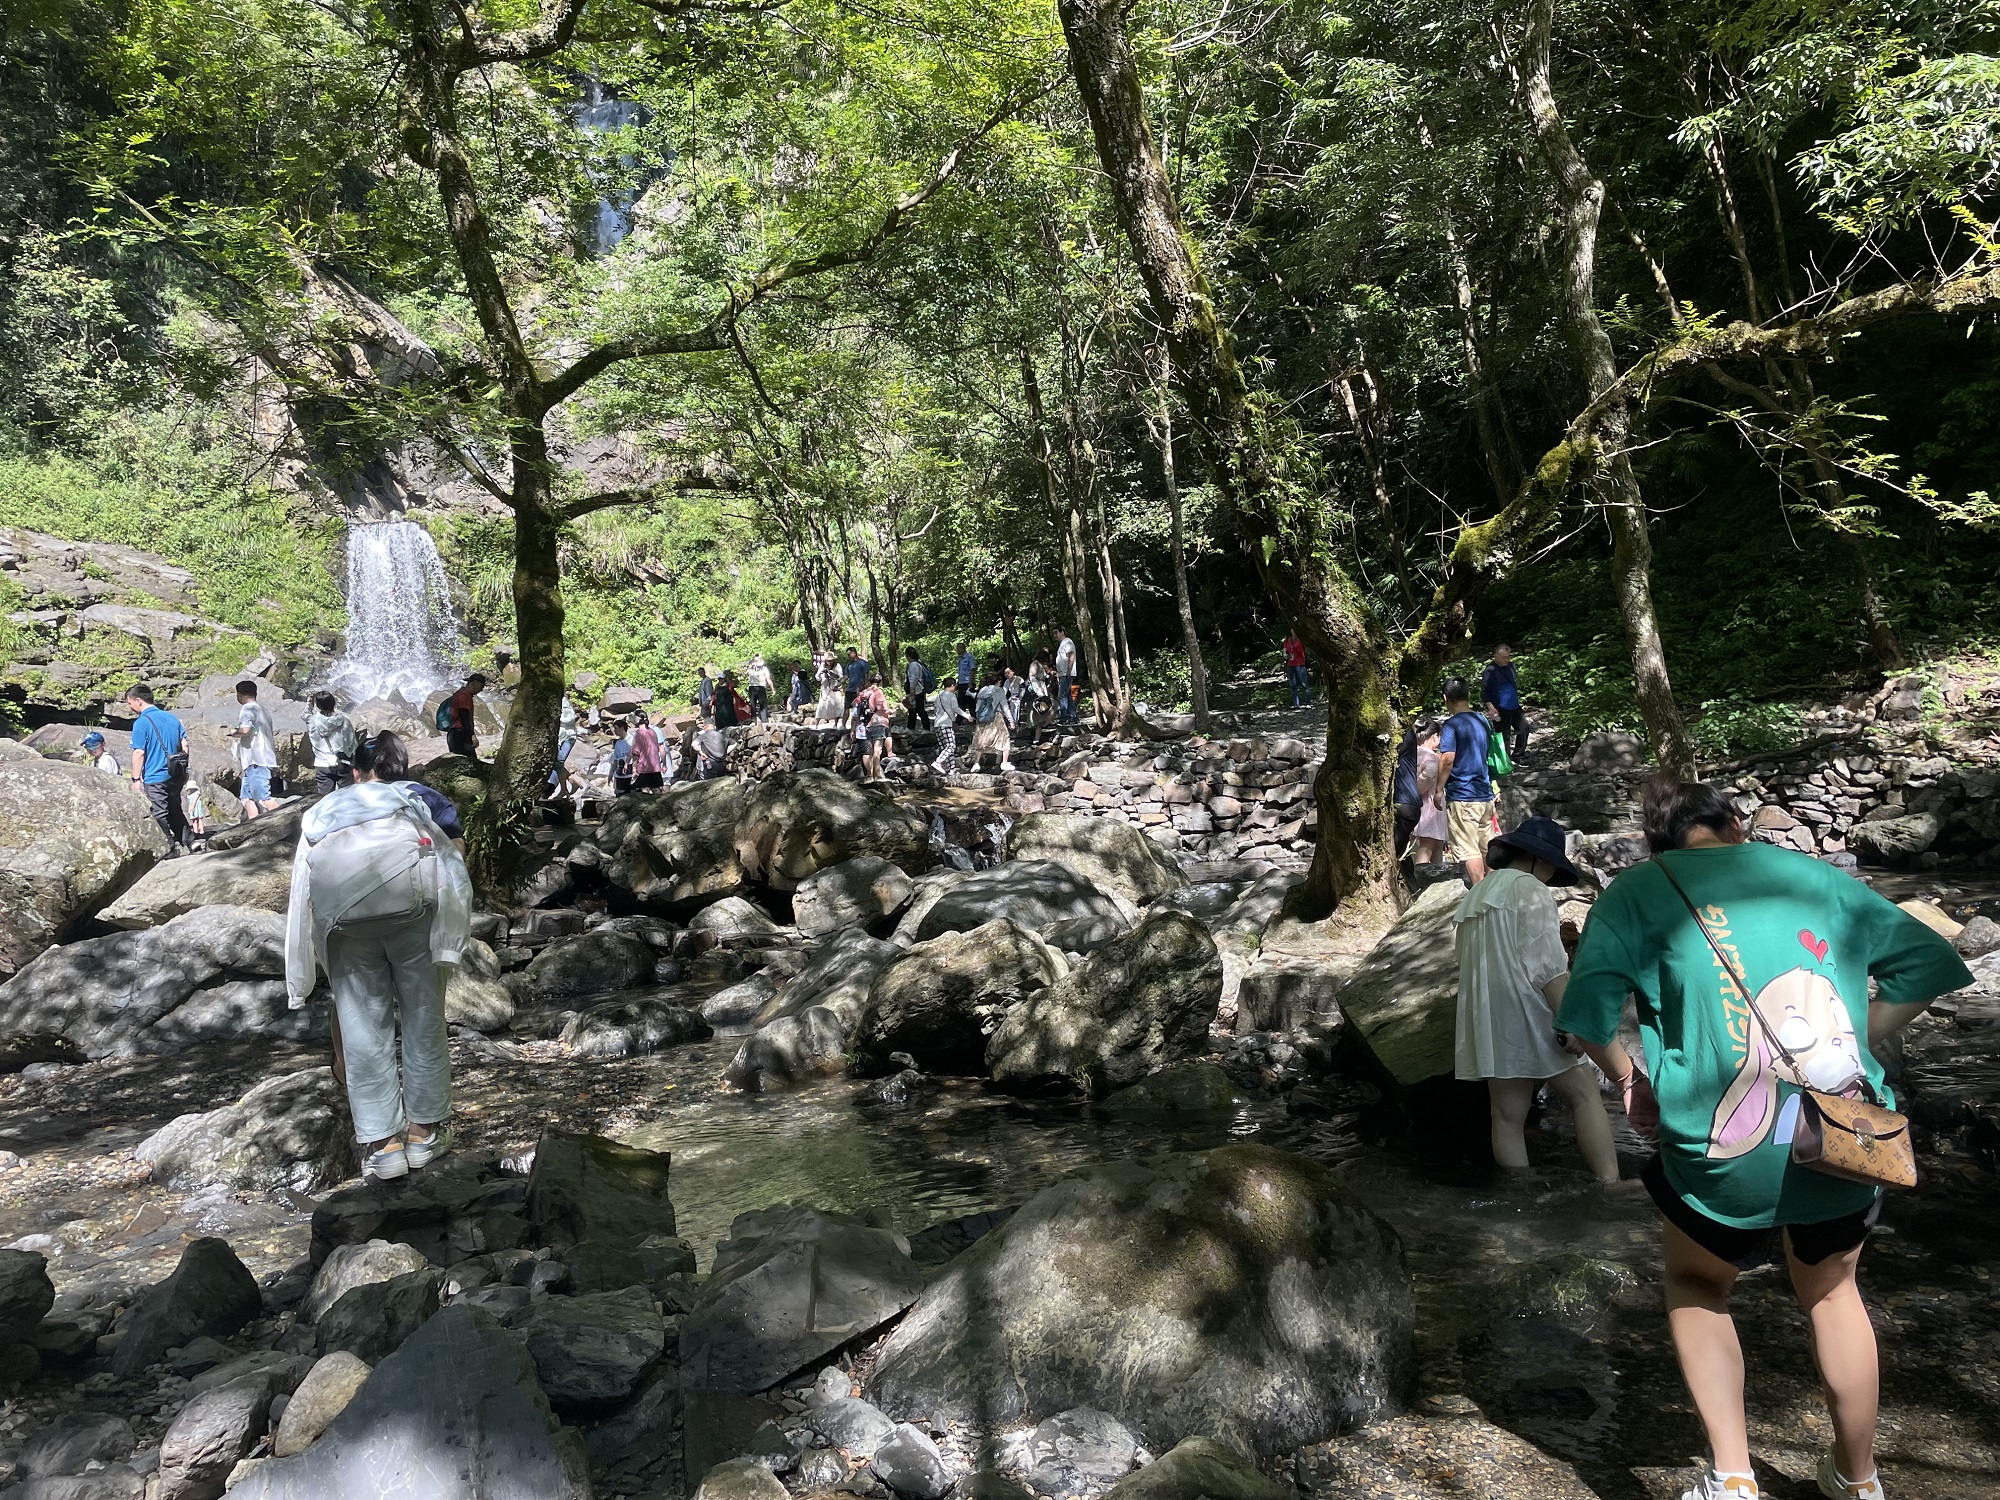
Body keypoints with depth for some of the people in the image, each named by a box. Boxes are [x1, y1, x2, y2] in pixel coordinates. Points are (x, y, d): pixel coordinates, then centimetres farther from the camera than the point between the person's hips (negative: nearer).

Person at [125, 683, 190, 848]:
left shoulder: (141, 723, -12)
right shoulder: (171, 717, 7)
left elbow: (139, 753, -15)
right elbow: (184, 745, 9)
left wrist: (136, 778, -9)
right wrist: (184, 769, 17)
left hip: (154, 778, -7)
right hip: (176, 776, 7)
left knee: (159, 815, 2)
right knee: (175, 810, 19)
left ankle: (168, 847, 5)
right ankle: (185, 839, 21)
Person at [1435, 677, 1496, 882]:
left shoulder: (1452, 724, -11)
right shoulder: (1483, 721, 12)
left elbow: (1447, 759, -20)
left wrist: (1440, 788, -10)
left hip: (1462, 796, -8)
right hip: (1486, 795, 8)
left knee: (1468, 850, -5)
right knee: (1487, 847, 15)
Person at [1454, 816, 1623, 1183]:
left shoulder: (1475, 896, 19)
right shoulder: (1528, 890, -7)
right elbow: (1548, 969, -15)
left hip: (1486, 1025, 8)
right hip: (1527, 1018, -7)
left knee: (1507, 1117, 7)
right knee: (1584, 1095, 2)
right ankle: (1610, 1189, -4)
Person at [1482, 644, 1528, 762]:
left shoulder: (1510, 666, 8)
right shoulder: (1490, 671, -16)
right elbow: (1484, 691, -16)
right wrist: (1491, 708, -21)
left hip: (1514, 706, 8)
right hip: (1501, 709, -8)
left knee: (1524, 727, 9)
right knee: (1504, 735, 0)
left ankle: (1518, 754, 24)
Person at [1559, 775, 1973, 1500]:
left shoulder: (1639, 891, 0)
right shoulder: (1815, 875, 10)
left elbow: (1588, 1014, -10)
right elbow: (1925, 961, 10)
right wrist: (1857, 1048, 14)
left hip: (1726, 1161, -3)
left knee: (1696, 1286, 25)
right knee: (1830, 1289, 30)